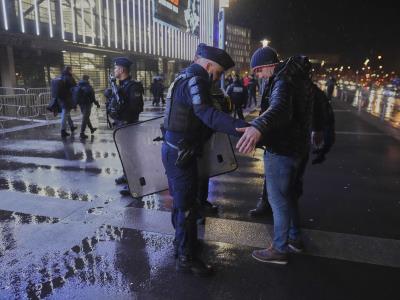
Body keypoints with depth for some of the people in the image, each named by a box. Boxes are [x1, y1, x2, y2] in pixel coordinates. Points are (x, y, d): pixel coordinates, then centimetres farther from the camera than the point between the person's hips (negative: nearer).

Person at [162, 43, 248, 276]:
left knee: (181, 201, 23)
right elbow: (207, 114, -37)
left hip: (176, 150, 10)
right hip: (180, 153, -10)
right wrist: (242, 127, -48)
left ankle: (183, 242, 41)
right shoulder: (194, 80, -19)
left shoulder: (187, 77, 14)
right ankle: (187, 259, 16)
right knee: (187, 206, 1)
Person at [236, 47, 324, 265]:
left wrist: (258, 127, -62)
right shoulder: (300, 76, 11)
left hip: (282, 150, -10)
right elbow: (315, 105, 26)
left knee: (279, 200, 3)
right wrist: (316, 129, 42)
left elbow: (280, 108, -43)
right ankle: (295, 238, 37)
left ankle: (280, 249, 17)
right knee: (290, 195, 22)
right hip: (299, 147, 10)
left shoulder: (284, 80, -20)